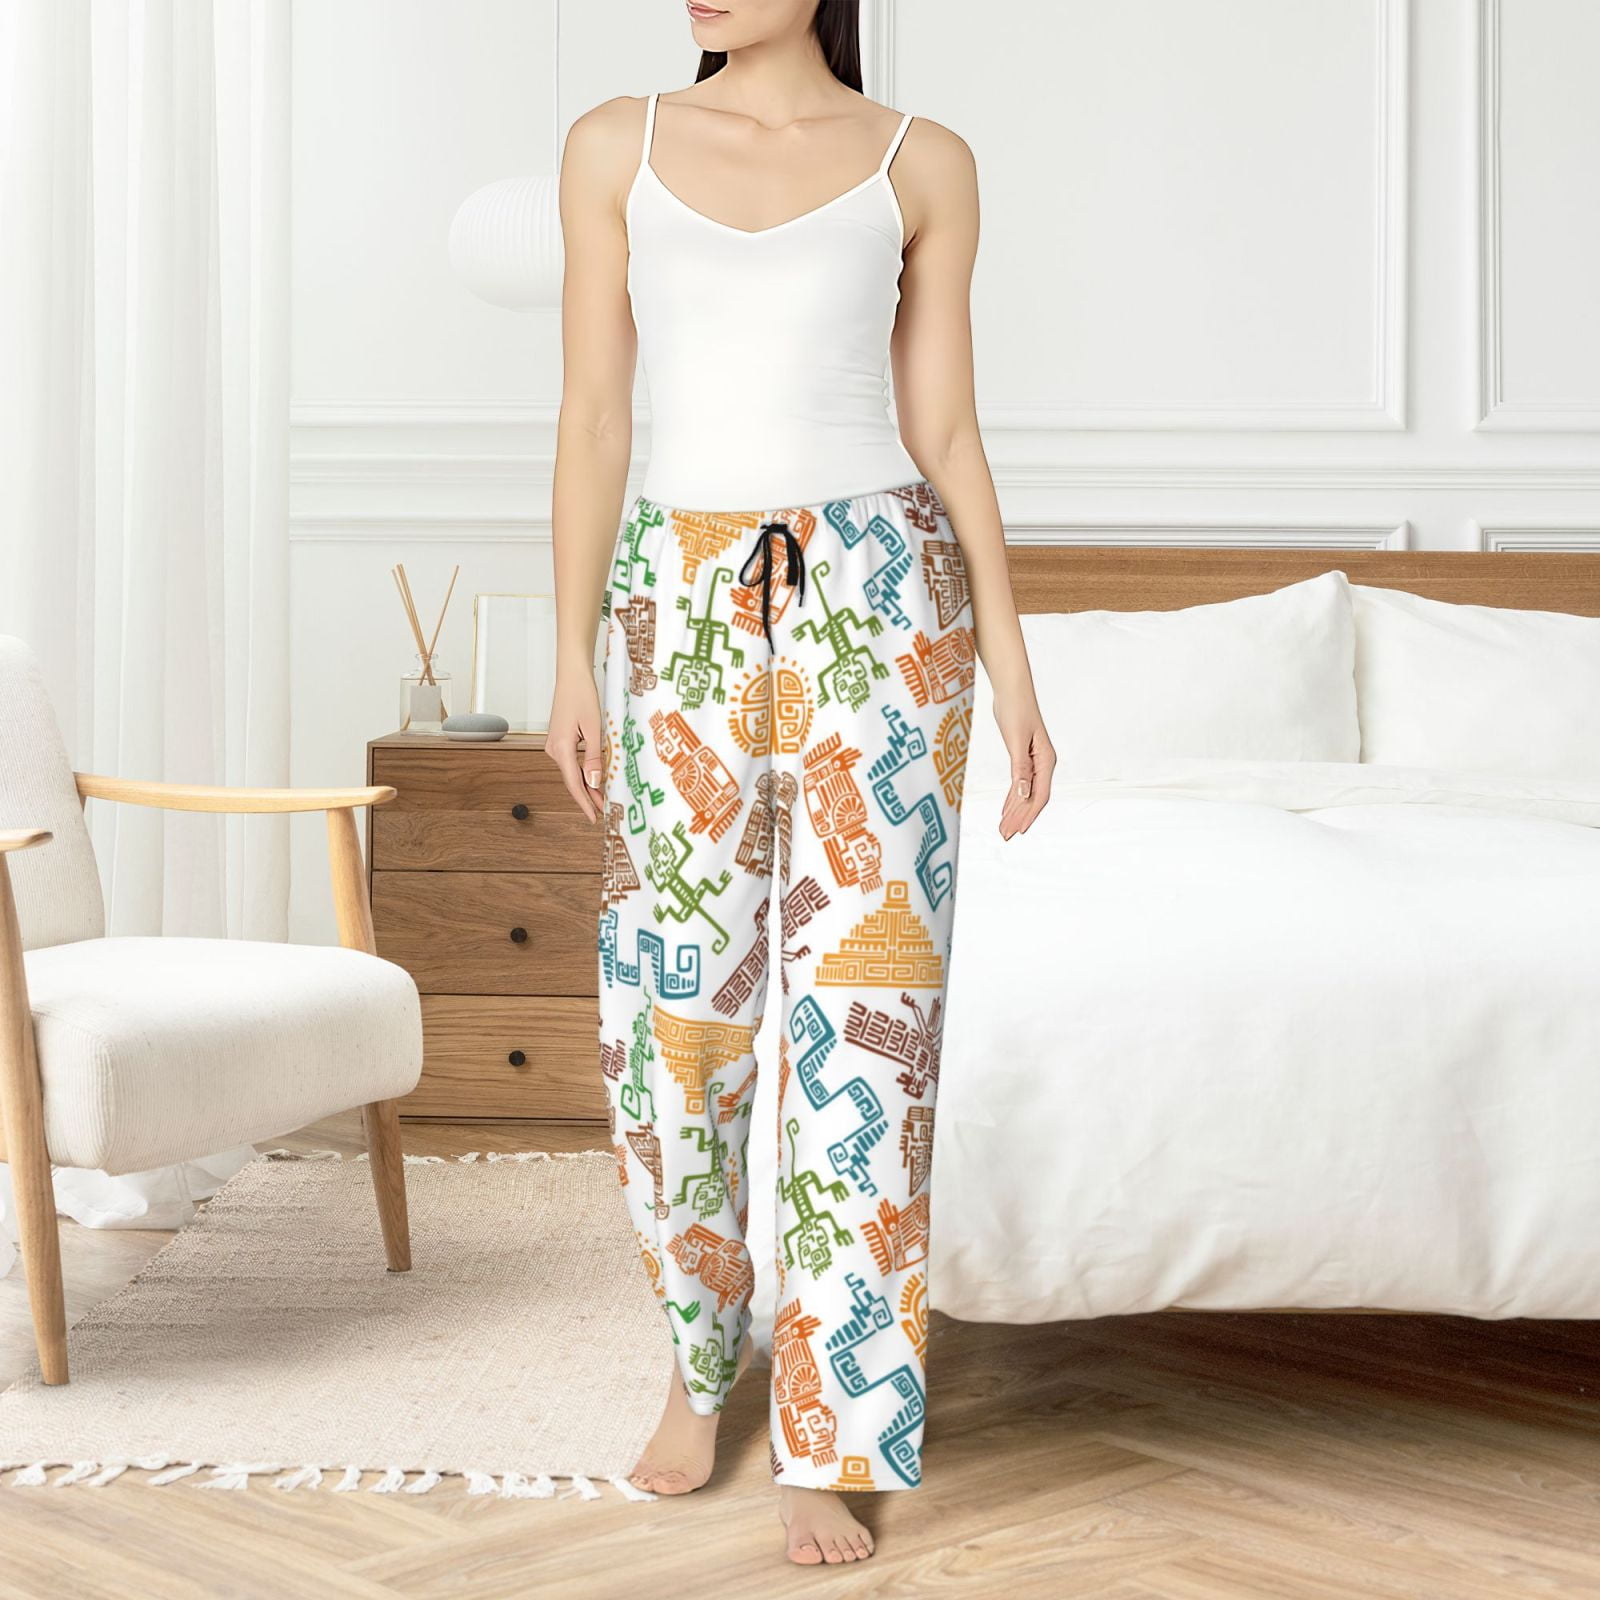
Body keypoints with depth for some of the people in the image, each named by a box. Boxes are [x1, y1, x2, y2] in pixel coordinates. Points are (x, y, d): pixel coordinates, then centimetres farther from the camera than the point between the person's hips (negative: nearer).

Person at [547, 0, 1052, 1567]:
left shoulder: (921, 165, 6)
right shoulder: (617, 147, 8)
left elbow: (946, 431, 5)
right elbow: (593, 416, 6)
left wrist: (1013, 673, 1)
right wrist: (573, 660, 0)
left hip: (883, 598, -1)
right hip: (688, 604, 1)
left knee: (864, 1004, -2)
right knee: (678, 997, 5)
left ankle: (822, 1449, 8)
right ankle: (700, 1358, 30)